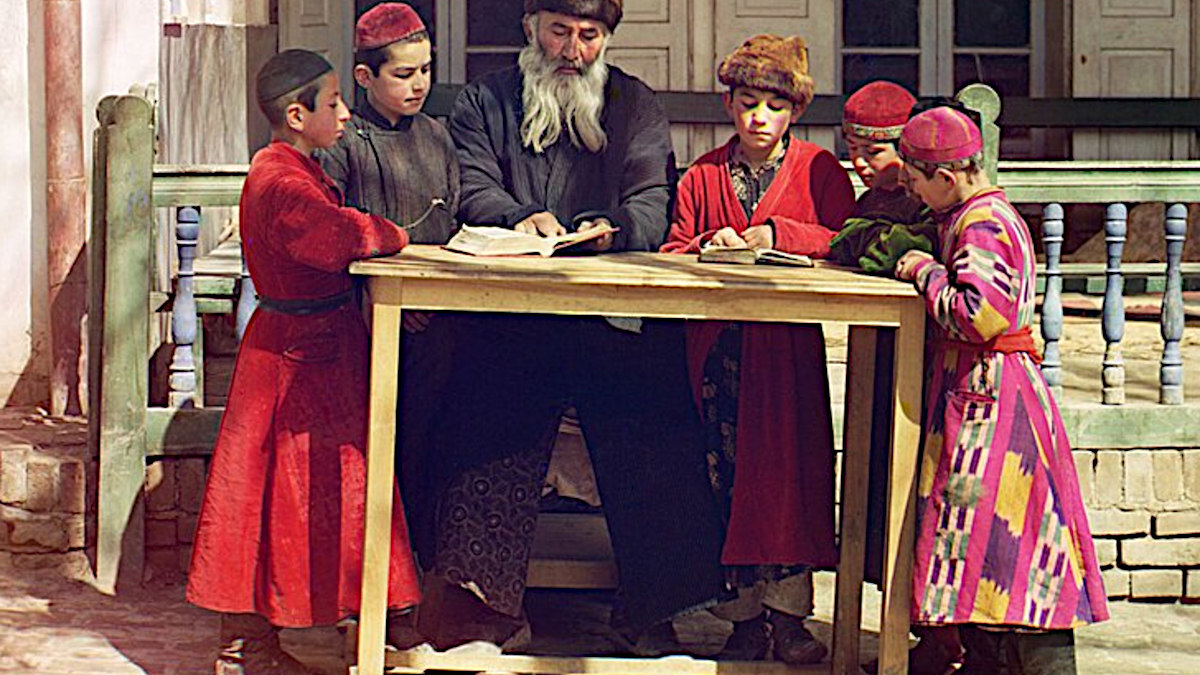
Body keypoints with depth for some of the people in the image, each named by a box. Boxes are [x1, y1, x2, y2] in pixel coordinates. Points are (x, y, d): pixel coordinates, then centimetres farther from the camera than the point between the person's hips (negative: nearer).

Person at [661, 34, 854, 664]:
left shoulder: (818, 169, 8)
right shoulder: (702, 176, 15)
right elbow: (670, 252, 10)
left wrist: (778, 234, -14)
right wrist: (709, 246, -10)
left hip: (789, 347, -2)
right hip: (718, 348, 2)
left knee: (788, 466, -9)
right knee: (727, 472, -2)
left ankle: (788, 612, -4)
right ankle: (746, 613, 3)